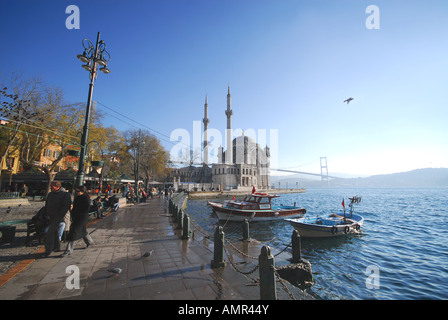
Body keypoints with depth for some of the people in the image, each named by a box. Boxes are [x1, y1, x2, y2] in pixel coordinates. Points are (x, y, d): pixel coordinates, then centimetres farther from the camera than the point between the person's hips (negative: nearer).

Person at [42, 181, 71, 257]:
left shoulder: (65, 194, -13)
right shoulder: (50, 194, 11)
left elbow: (66, 206, -17)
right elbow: (47, 204, 23)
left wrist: (59, 215, -20)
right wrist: (47, 213, 12)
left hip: (58, 217, -8)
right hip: (51, 216, 8)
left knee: (50, 232, -10)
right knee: (54, 231, 17)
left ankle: (48, 250, -1)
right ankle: (56, 246, 32)